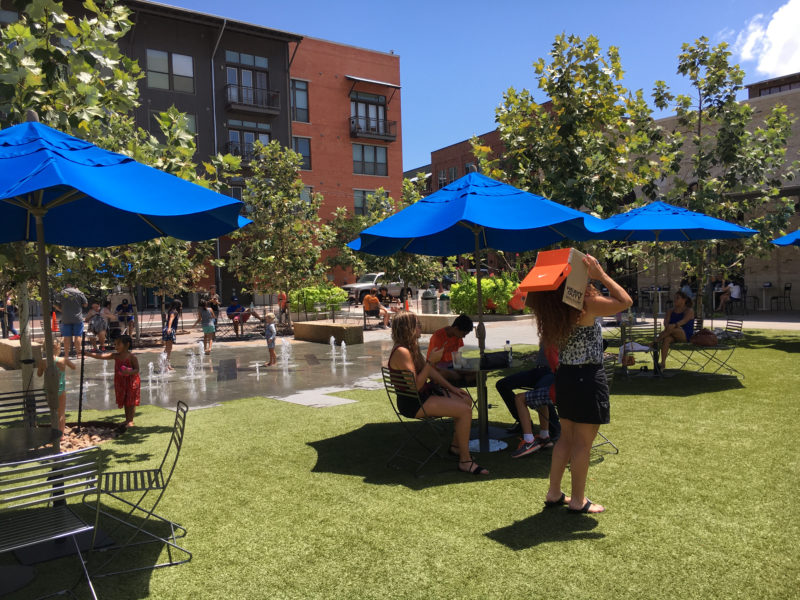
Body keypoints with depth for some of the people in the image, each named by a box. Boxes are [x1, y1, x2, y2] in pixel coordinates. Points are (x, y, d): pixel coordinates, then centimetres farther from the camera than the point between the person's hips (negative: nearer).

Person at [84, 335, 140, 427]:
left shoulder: (131, 357, -15)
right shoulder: (115, 356, 1)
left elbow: (137, 369, -15)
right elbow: (101, 356, -5)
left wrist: (129, 372, -35)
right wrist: (87, 353, -12)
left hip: (132, 382, -6)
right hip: (120, 382, 6)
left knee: (131, 402, 2)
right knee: (125, 402, 16)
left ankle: (130, 421, 10)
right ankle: (127, 419, 27)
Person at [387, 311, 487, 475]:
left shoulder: (412, 348, 10)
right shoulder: (402, 352, -23)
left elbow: (431, 372, 15)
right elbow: (416, 386, -27)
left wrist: (452, 388, 10)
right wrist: (431, 361, -24)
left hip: (424, 394, 11)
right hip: (413, 403, -11)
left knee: (466, 400, 15)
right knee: (465, 411, -18)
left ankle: (456, 445, 26)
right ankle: (465, 460, -8)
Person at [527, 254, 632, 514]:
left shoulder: (555, 310, 3)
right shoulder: (585, 303, -18)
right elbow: (625, 301, -13)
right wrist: (601, 275, -12)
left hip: (564, 375, 8)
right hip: (588, 378, -8)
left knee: (566, 437, 18)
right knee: (583, 442, 4)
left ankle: (553, 493, 26)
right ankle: (578, 501, 15)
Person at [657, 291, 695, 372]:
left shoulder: (689, 310, 3)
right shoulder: (671, 311, 17)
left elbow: (684, 320, -18)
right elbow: (666, 320, -1)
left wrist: (674, 325, -39)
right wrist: (667, 325, -28)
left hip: (686, 335, -3)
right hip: (674, 335, 4)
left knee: (672, 329, -36)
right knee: (666, 339, -34)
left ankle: (656, 341, -25)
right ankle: (663, 363, -44)